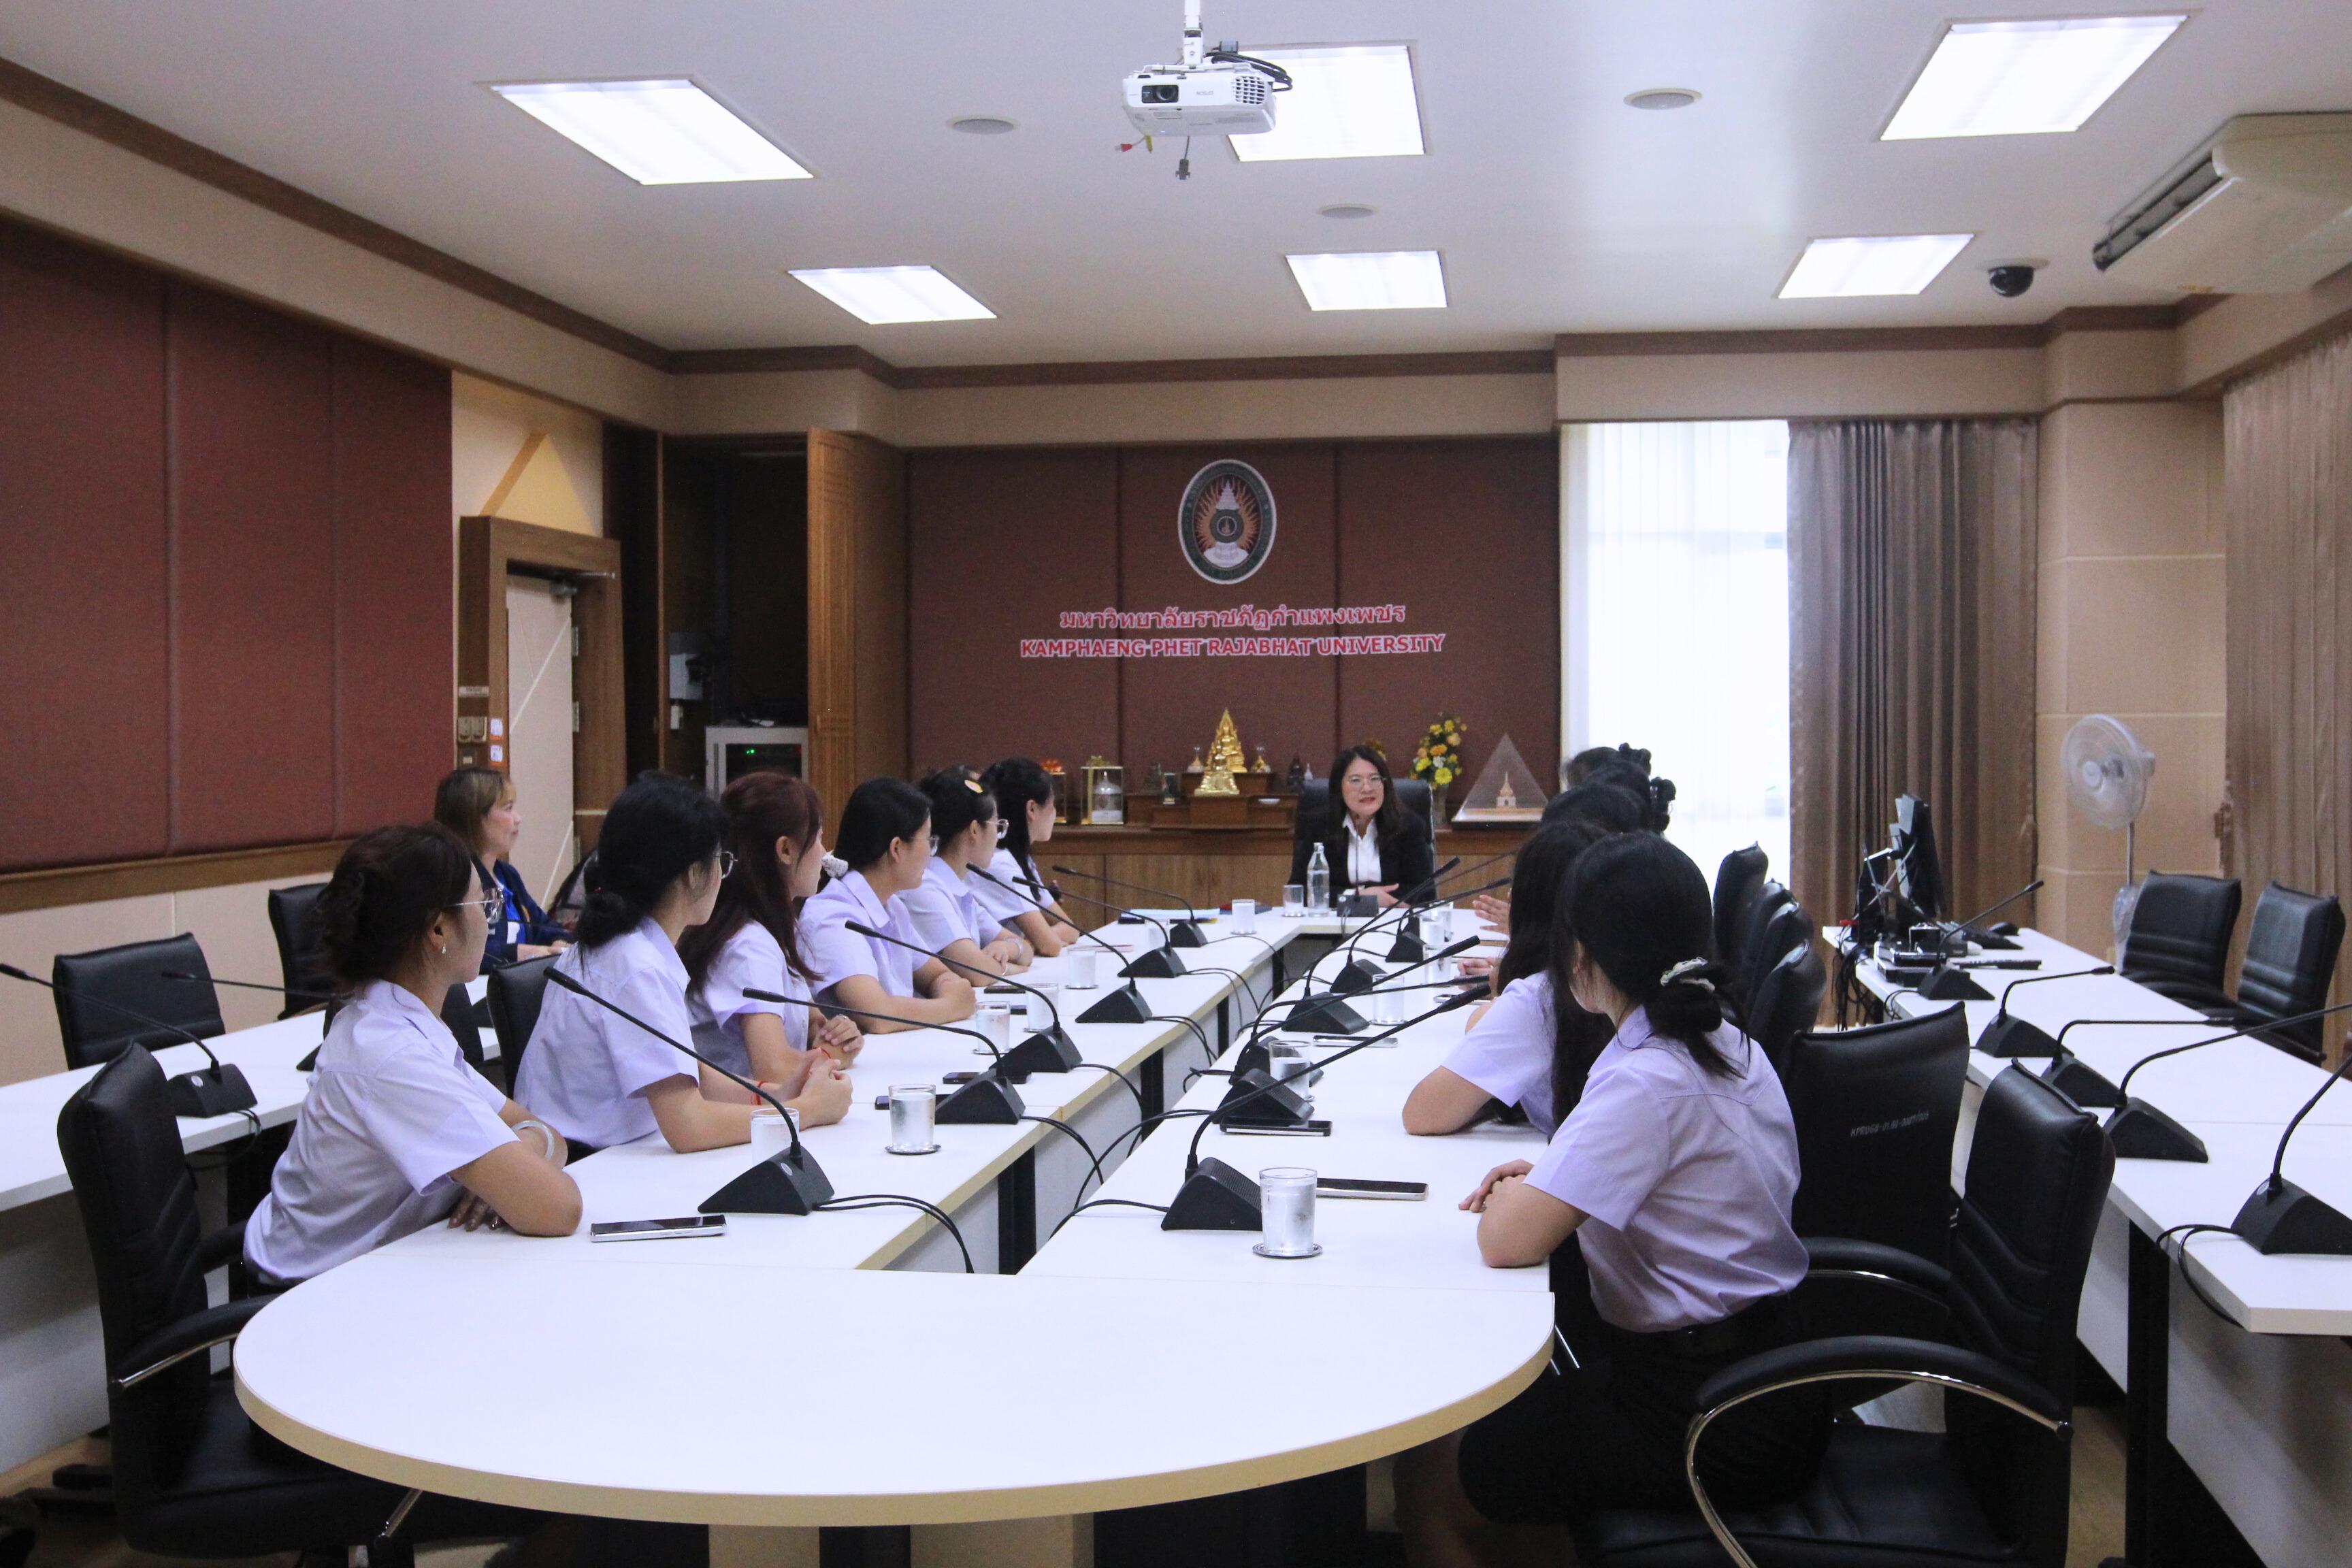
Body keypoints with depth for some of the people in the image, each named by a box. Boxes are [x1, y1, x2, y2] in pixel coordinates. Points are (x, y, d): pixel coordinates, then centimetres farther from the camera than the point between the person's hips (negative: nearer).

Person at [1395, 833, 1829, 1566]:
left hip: (1714, 1422, -9)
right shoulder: (1726, 1044, 5)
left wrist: (1511, 1195, -3)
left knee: (1428, 1480, 0)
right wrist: (1546, 1177, 6)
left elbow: (1507, 1243, -25)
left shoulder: (1645, 1083, -24)